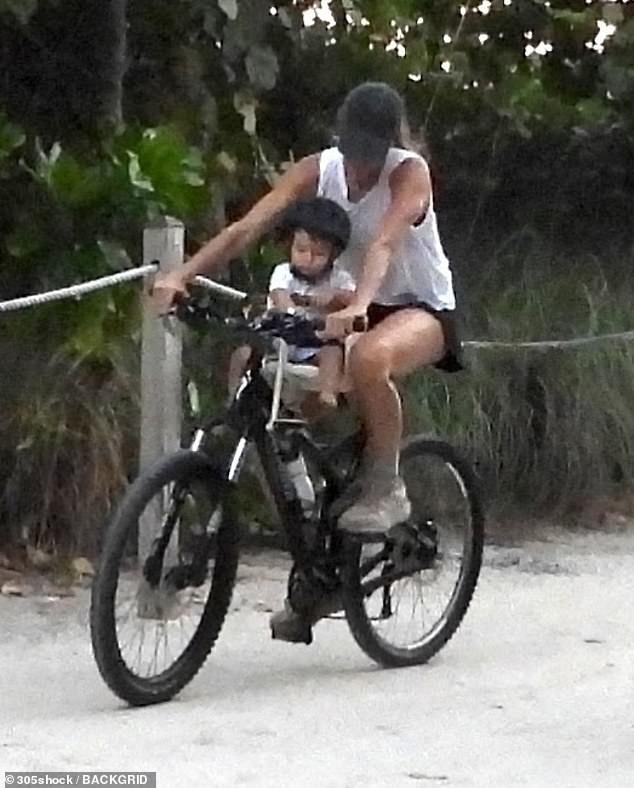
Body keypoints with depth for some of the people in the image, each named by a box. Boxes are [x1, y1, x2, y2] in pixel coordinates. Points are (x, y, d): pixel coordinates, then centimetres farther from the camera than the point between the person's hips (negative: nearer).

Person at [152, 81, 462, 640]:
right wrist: (183, 275, -33)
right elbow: (248, 227, -19)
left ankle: (385, 488, -17)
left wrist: (358, 306, -55)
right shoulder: (319, 170, -7)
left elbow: (384, 242, -37)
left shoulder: (409, 172, -18)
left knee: (369, 358, -41)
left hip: (421, 307, -6)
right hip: (351, 307, 6)